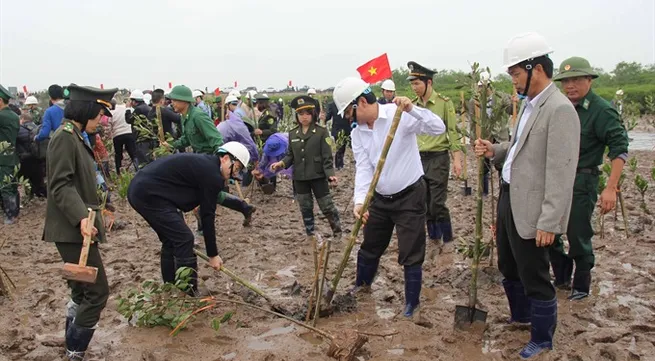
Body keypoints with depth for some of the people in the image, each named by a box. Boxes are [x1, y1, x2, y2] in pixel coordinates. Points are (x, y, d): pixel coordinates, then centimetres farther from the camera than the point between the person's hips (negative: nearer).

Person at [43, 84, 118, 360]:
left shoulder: (75, 137, 16)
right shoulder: (65, 136, -14)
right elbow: (60, 184, -22)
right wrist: (80, 217, -33)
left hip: (76, 227, 11)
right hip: (72, 229, -11)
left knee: (82, 292, 19)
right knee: (97, 292, -7)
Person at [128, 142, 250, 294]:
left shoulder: (203, 163, 17)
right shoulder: (212, 174, -11)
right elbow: (207, 216, -8)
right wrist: (213, 254, -1)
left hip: (139, 189, 10)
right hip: (149, 194, -10)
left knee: (171, 238, 18)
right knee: (184, 239, -6)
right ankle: (188, 294, 2)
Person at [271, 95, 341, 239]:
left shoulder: (322, 132, -8)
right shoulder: (292, 134, 5)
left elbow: (327, 156, -10)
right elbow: (290, 155, 10)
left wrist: (330, 174, -21)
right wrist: (281, 163, -10)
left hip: (318, 176, -4)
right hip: (299, 177, 4)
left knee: (327, 206, 2)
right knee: (305, 208, 14)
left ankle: (337, 231, 21)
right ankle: (310, 234, 29)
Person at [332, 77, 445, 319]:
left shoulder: (399, 116, -16)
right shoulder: (357, 134, 0)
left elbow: (438, 128, -23)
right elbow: (363, 168, -8)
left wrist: (412, 110, -38)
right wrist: (360, 201, -23)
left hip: (410, 196, -6)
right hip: (380, 198, 6)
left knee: (411, 254, 1)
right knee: (369, 246, 21)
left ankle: (412, 306, 20)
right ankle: (362, 284, 48)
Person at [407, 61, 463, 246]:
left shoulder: (444, 103, -7)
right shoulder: (412, 105, 6)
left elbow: (453, 132, -7)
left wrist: (457, 159, -12)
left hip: (438, 158, -5)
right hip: (418, 159, 5)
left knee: (438, 204, -6)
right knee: (425, 203, 11)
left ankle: (448, 239, 12)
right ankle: (433, 236, 26)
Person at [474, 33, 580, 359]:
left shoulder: (560, 110, -20)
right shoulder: (529, 104, 10)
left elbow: (561, 173, -22)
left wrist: (548, 223, -22)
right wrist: (495, 151, 3)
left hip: (530, 209, -9)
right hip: (509, 199, 9)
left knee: (534, 278, 6)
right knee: (509, 268, 25)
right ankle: (521, 316, 48)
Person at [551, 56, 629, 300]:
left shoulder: (601, 110, -12)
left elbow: (619, 149, -17)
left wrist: (611, 188, -24)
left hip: (582, 182, -7)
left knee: (578, 238, 3)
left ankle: (581, 287, 23)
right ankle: (562, 278, 31)